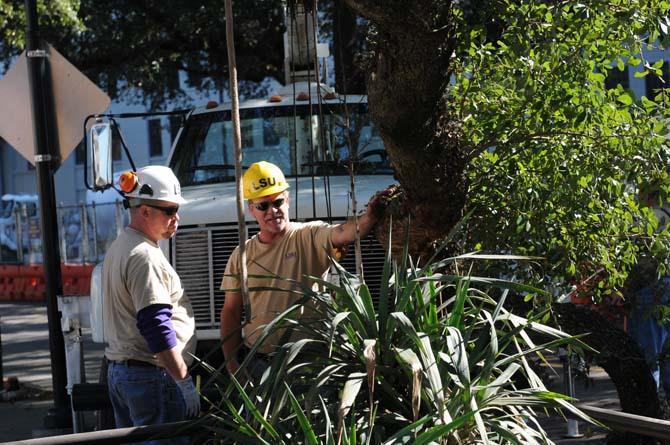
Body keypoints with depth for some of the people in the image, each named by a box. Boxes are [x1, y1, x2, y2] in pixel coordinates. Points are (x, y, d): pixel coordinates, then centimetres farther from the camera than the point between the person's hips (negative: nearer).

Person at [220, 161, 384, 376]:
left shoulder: (310, 236, -2)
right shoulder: (241, 256, 9)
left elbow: (342, 233, -23)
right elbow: (231, 312, 12)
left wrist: (369, 217, -45)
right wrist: (232, 364, 4)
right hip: (258, 362, 3)